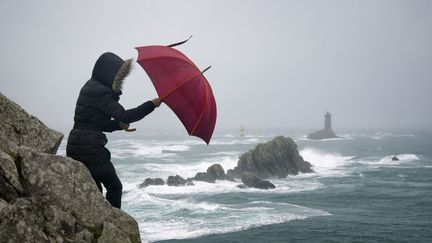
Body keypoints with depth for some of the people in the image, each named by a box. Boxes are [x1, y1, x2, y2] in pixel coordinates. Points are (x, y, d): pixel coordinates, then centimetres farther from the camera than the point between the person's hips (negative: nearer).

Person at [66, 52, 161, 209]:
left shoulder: (91, 88, 17)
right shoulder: (99, 92, -12)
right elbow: (123, 115, -19)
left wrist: (118, 125, 9)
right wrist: (152, 105, -14)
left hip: (76, 144, 9)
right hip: (89, 146, -9)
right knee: (114, 186, -2)